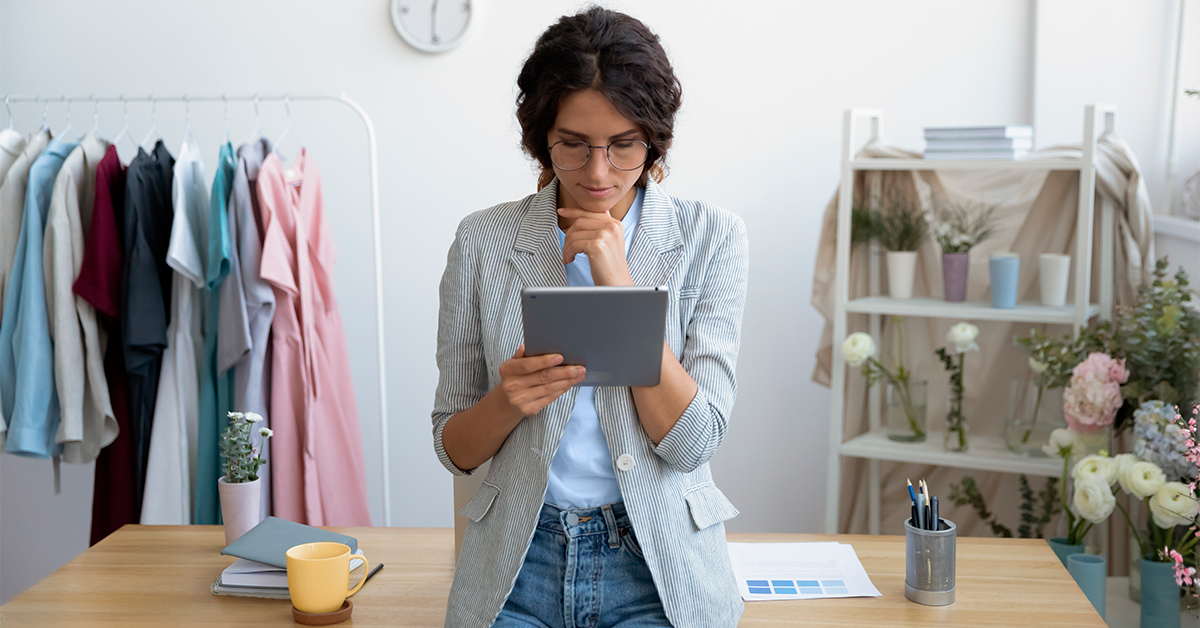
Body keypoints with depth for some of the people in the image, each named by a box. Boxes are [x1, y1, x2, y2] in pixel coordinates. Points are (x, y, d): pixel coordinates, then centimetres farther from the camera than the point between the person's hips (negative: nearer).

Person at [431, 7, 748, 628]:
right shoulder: (483, 241, 1)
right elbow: (453, 448, 5)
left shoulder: (709, 236, -1)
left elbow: (692, 442, -10)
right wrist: (507, 400, -17)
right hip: (518, 560, 1)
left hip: (657, 561, -1)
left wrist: (621, 287, -16)